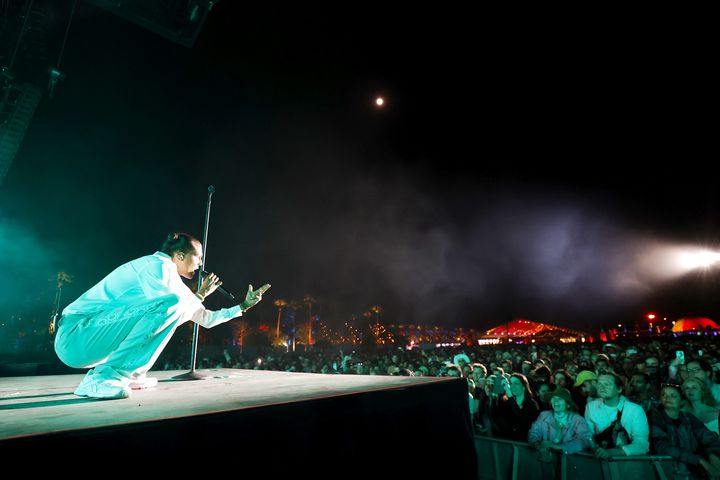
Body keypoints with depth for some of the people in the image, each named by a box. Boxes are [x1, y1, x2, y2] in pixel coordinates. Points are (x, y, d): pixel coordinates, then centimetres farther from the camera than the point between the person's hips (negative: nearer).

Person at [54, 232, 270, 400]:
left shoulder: (172, 278, 16)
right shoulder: (158, 265, -12)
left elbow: (206, 318, 21)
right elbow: (168, 307, -23)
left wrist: (244, 306, 22)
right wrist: (200, 294, -6)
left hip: (95, 334, 10)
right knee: (171, 303, -26)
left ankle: (129, 374, 10)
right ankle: (100, 379, -20)